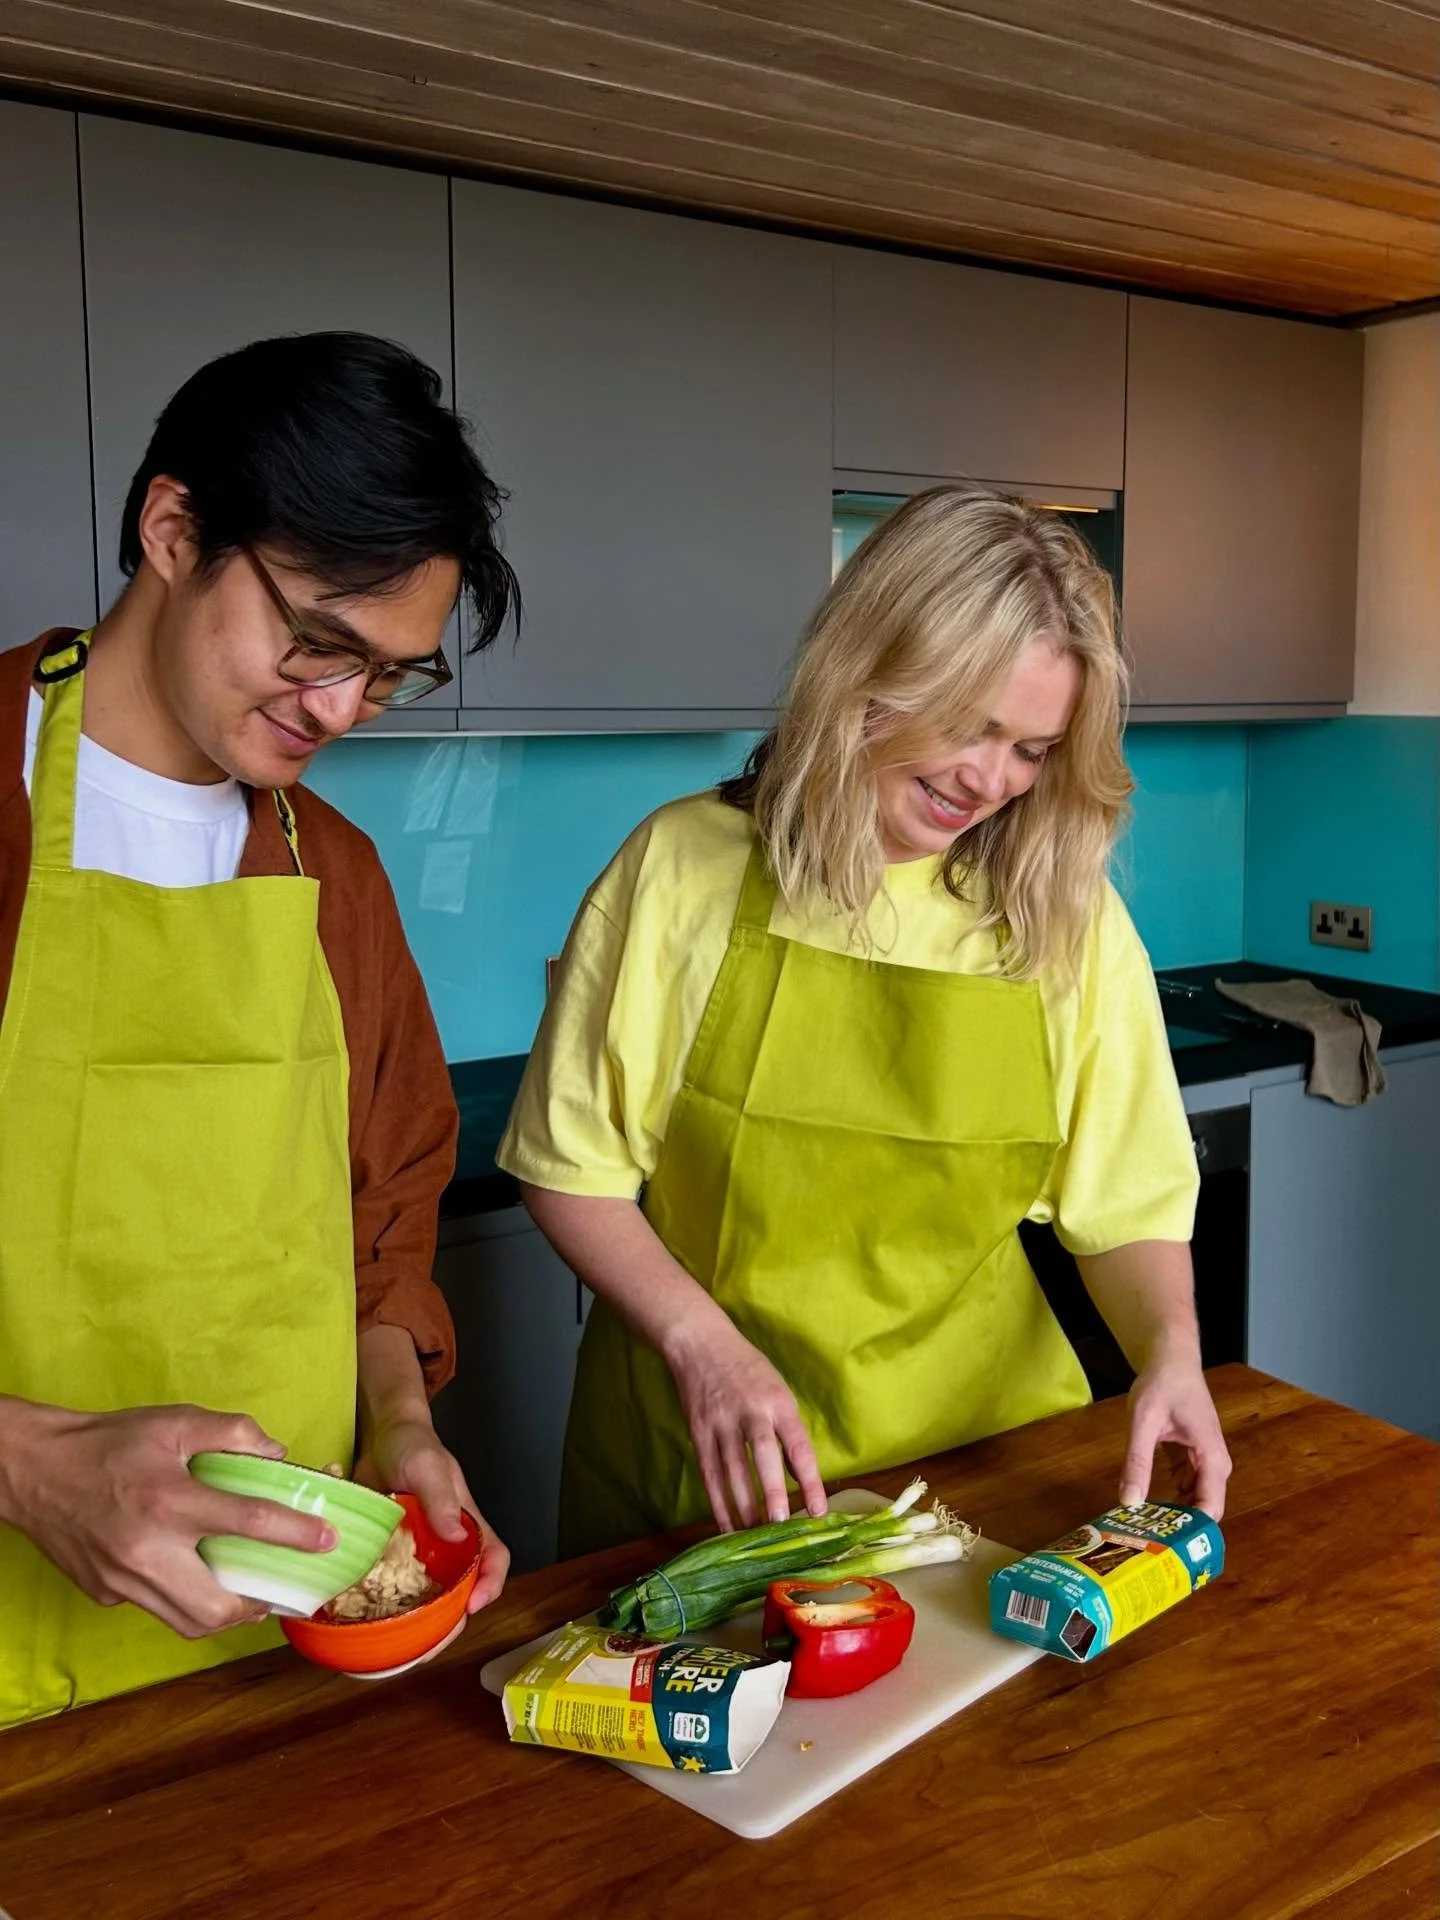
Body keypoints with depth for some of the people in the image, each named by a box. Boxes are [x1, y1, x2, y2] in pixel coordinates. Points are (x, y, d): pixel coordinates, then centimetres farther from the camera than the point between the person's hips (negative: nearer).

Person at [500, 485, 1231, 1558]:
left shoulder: (1070, 917, -4)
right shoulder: (683, 870, -10)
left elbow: (1127, 1201, 1)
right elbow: (574, 1170, -5)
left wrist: (1171, 1350, -18)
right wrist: (701, 1341, -17)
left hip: (979, 1442, 2)